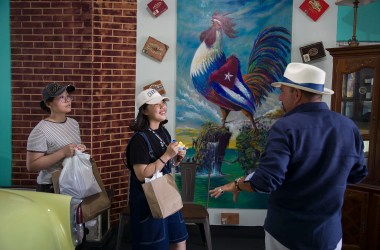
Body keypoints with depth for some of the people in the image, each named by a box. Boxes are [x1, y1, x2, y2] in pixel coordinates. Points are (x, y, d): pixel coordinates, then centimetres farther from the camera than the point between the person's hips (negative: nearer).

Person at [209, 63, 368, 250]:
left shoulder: (286, 127, -20)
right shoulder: (349, 127, -6)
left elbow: (266, 180, -25)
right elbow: (357, 174, 6)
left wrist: (237, 185, -7)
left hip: (286, 233, -3)